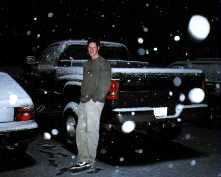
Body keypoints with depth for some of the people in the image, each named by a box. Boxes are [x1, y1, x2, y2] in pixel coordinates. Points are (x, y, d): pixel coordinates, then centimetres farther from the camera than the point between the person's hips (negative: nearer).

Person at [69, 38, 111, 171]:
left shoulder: (103, 63, -3)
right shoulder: (88, 64, 21)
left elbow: (106, 84, -11)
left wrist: (96, 98, -15)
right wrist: (83, 96, 12)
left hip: (94, 102, -8)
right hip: (84, 101, 9)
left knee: (92, 130, -6)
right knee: (80, 130, 8)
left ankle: (90, 161, -1)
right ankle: (83, 159, 14)